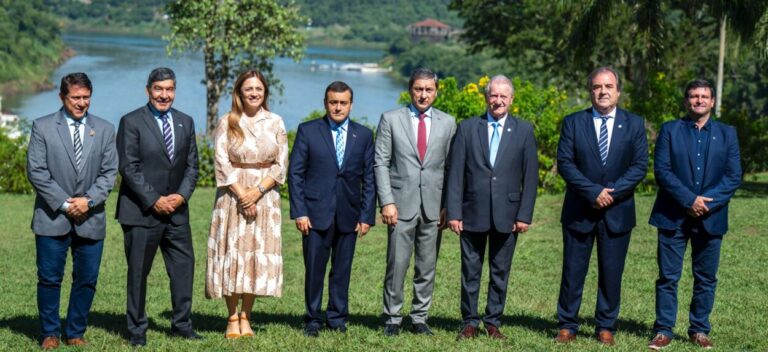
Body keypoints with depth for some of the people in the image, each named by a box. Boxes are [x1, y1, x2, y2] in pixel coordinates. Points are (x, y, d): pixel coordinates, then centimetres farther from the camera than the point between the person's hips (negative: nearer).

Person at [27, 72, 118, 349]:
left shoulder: (105, 130, 9)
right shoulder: (42, 127, 1)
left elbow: (109, 172, 6)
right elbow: (35, 171, -4)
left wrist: (89, 200, -10)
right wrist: (64, 203, -11)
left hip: (91, 218, 2)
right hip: (52, 218, -2)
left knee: (87, 280, 5)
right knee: (49, 279, 1)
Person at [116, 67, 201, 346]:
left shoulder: (185, 122, 11)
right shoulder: (131, 122, -5)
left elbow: (192, 165, 11)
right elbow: (129, 168, -10)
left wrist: (182, 195, -6)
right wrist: (154, 201, -14)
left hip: (176, 209, 5)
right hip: (141, 211, -5)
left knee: (184, 266, 4)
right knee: (138, 272, 2)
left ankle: (181, 324, 16)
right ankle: (137, 330, 12)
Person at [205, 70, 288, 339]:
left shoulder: (275, 122, 6)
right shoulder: (227, 123, 1)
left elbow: (281, 164, 2)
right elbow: (222, 164, -4)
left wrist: (258, 190, -11)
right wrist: (242, 194, -13)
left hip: (265, 197, 2)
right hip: (234, 195, -1)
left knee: (259, 253, 0)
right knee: (233, 253, -2)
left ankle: (246, 316, 7)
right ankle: (232, 318, 3)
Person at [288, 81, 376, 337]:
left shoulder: (364, 135, 8)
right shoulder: (307, 131, 3)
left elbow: (369, 179, 8)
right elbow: (295, 173, 1)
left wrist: (367, 216, 1)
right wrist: (299, 211, -7)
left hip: (349, 215, 2)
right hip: (316, 213, -1)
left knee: (342, 270, 7)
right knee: (314, 269, 2)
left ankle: (337, 318, 19)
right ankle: (313, 320, 13)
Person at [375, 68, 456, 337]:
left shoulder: (447, 123, 9)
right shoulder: (390, 120, 3)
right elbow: (381, 163, 0)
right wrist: (387, 201, -9)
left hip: (433, 206, 2)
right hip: (401, 204, -2)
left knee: (427, 268, 6)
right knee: (397, 264, -3)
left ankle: (419, 319, 16)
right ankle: (392, 319, 9)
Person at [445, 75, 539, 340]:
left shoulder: (524, 130, 4)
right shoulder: (467, 128, 3)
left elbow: (530, 176, 2)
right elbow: (455, 174, 1)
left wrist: (525, 215, -4)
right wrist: (454, 212, -5)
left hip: (507, 214, 0)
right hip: (473, 213, 0)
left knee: (500, 272, 7)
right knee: (470, 271, 5)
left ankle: (493, 323, 17)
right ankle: (470, 323, 15)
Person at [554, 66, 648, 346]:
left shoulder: (634, 124, 3)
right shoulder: (573, 122, 1)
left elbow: (640, 166, -3)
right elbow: (564, 163, -6)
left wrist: (612, 192, -14)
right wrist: (593, 192, -16)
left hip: (618, 211, 1)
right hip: (579, 209, -1)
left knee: (611, 272, 6)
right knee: (573, 271, 4)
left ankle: (606, 327, 16)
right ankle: (567, 326, 13)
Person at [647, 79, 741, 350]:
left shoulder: (727, 134, 8)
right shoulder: (670, 130, 4)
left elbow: (733, 176, 1)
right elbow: (662, 170, -6)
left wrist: (708, 202, -13)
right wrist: (690, 200, -15)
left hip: (710, 218, 2)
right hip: (673, 216, -1)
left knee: (706, 278, 7)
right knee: (668, 277, 0)